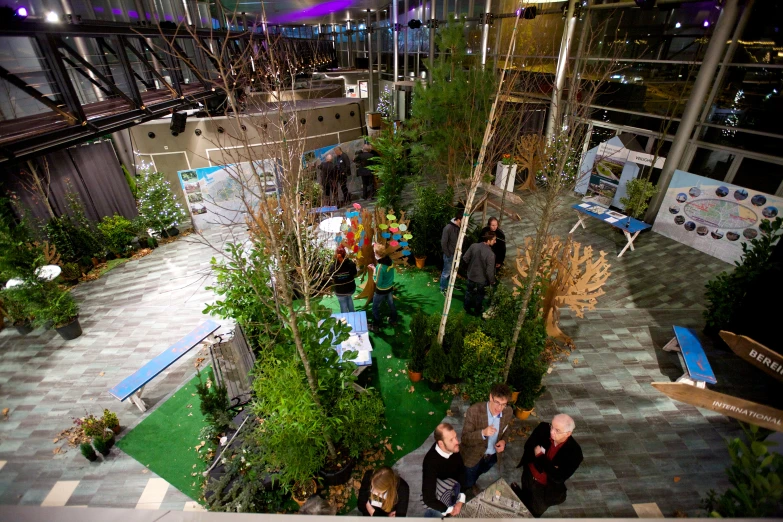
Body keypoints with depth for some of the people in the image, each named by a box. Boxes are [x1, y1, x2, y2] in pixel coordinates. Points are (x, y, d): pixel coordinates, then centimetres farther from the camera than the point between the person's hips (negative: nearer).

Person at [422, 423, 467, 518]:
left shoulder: (454, 449, -20)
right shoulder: (431, 461, -34)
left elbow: (461, 471, -6)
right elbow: (428, 498, -30)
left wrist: (461, 499, -15)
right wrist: (450, 510, -22)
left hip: (453, 488, 5)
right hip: (436, 500, -5)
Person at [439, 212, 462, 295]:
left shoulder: (460, 227, -4)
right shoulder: (448, 228, -26)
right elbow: (443, 243, -20)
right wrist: (448, 255, -14)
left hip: (456, 254, 7)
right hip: (449, 255, -7)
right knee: (446, 273, 6)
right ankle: (443, 289, 23)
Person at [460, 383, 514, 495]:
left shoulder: (508, 411, -20)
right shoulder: (474, 411, -34)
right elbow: (465, 439, -29)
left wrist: (503, 440, -18)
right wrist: (483, 433, -46)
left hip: (493, 455, 4)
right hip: (473, 455, -4)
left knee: (478, 473, 33)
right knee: (467, 483, 19)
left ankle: (473, 483, 66)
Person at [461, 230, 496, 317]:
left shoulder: (473, 246, -17)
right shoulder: (490, 254, -31)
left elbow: (465, 258, -7)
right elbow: (489, 271, -26)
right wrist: (492, 281, -7)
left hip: (471, 275, 4)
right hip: (481, 279, -4)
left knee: (469, 292, 28)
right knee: (479, 296, 21)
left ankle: (467, 307, 49)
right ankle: (477, 312, 43)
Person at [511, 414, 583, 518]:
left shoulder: (574, 452, -24)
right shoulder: (543, 428, -17)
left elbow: (558, 478, -24)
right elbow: (528, 446, -10)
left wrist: (540, 456, -21)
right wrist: (547, 467, -22)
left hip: (546, 488, -2)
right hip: (528, 476, 2)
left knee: (531, 513, 7)